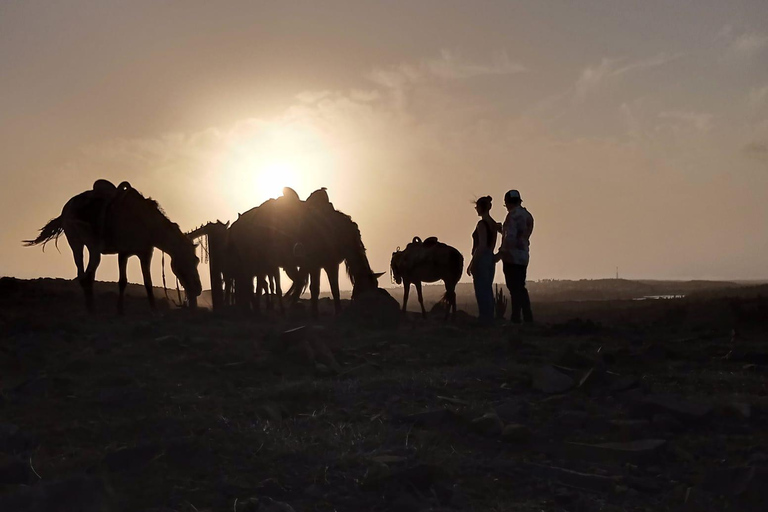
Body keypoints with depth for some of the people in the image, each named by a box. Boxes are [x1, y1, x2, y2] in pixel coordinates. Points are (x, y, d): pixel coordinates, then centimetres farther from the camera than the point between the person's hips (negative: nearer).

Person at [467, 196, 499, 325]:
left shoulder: (482, 224, -16)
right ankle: (490, 319, 16)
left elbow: (481, 246, -21)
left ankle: (485, 320, -5)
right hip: (490, 258, 9)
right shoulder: (493, 224, 11)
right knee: (488, 290, 13)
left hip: (481, 258, -9)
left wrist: (472, 264, -18)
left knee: (481, 291, -5)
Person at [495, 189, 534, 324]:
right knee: (521, 289, 14)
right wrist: (503, 230, 27)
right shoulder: (527, 216, 13)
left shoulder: (513, 215, -13)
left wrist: (501, 253, -15)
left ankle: (516, 319, -7)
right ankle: (528, 318, 15)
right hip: (523, 257, 9)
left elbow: (510, 237, -22)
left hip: (512, 257, -9)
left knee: (515, 289, -7)